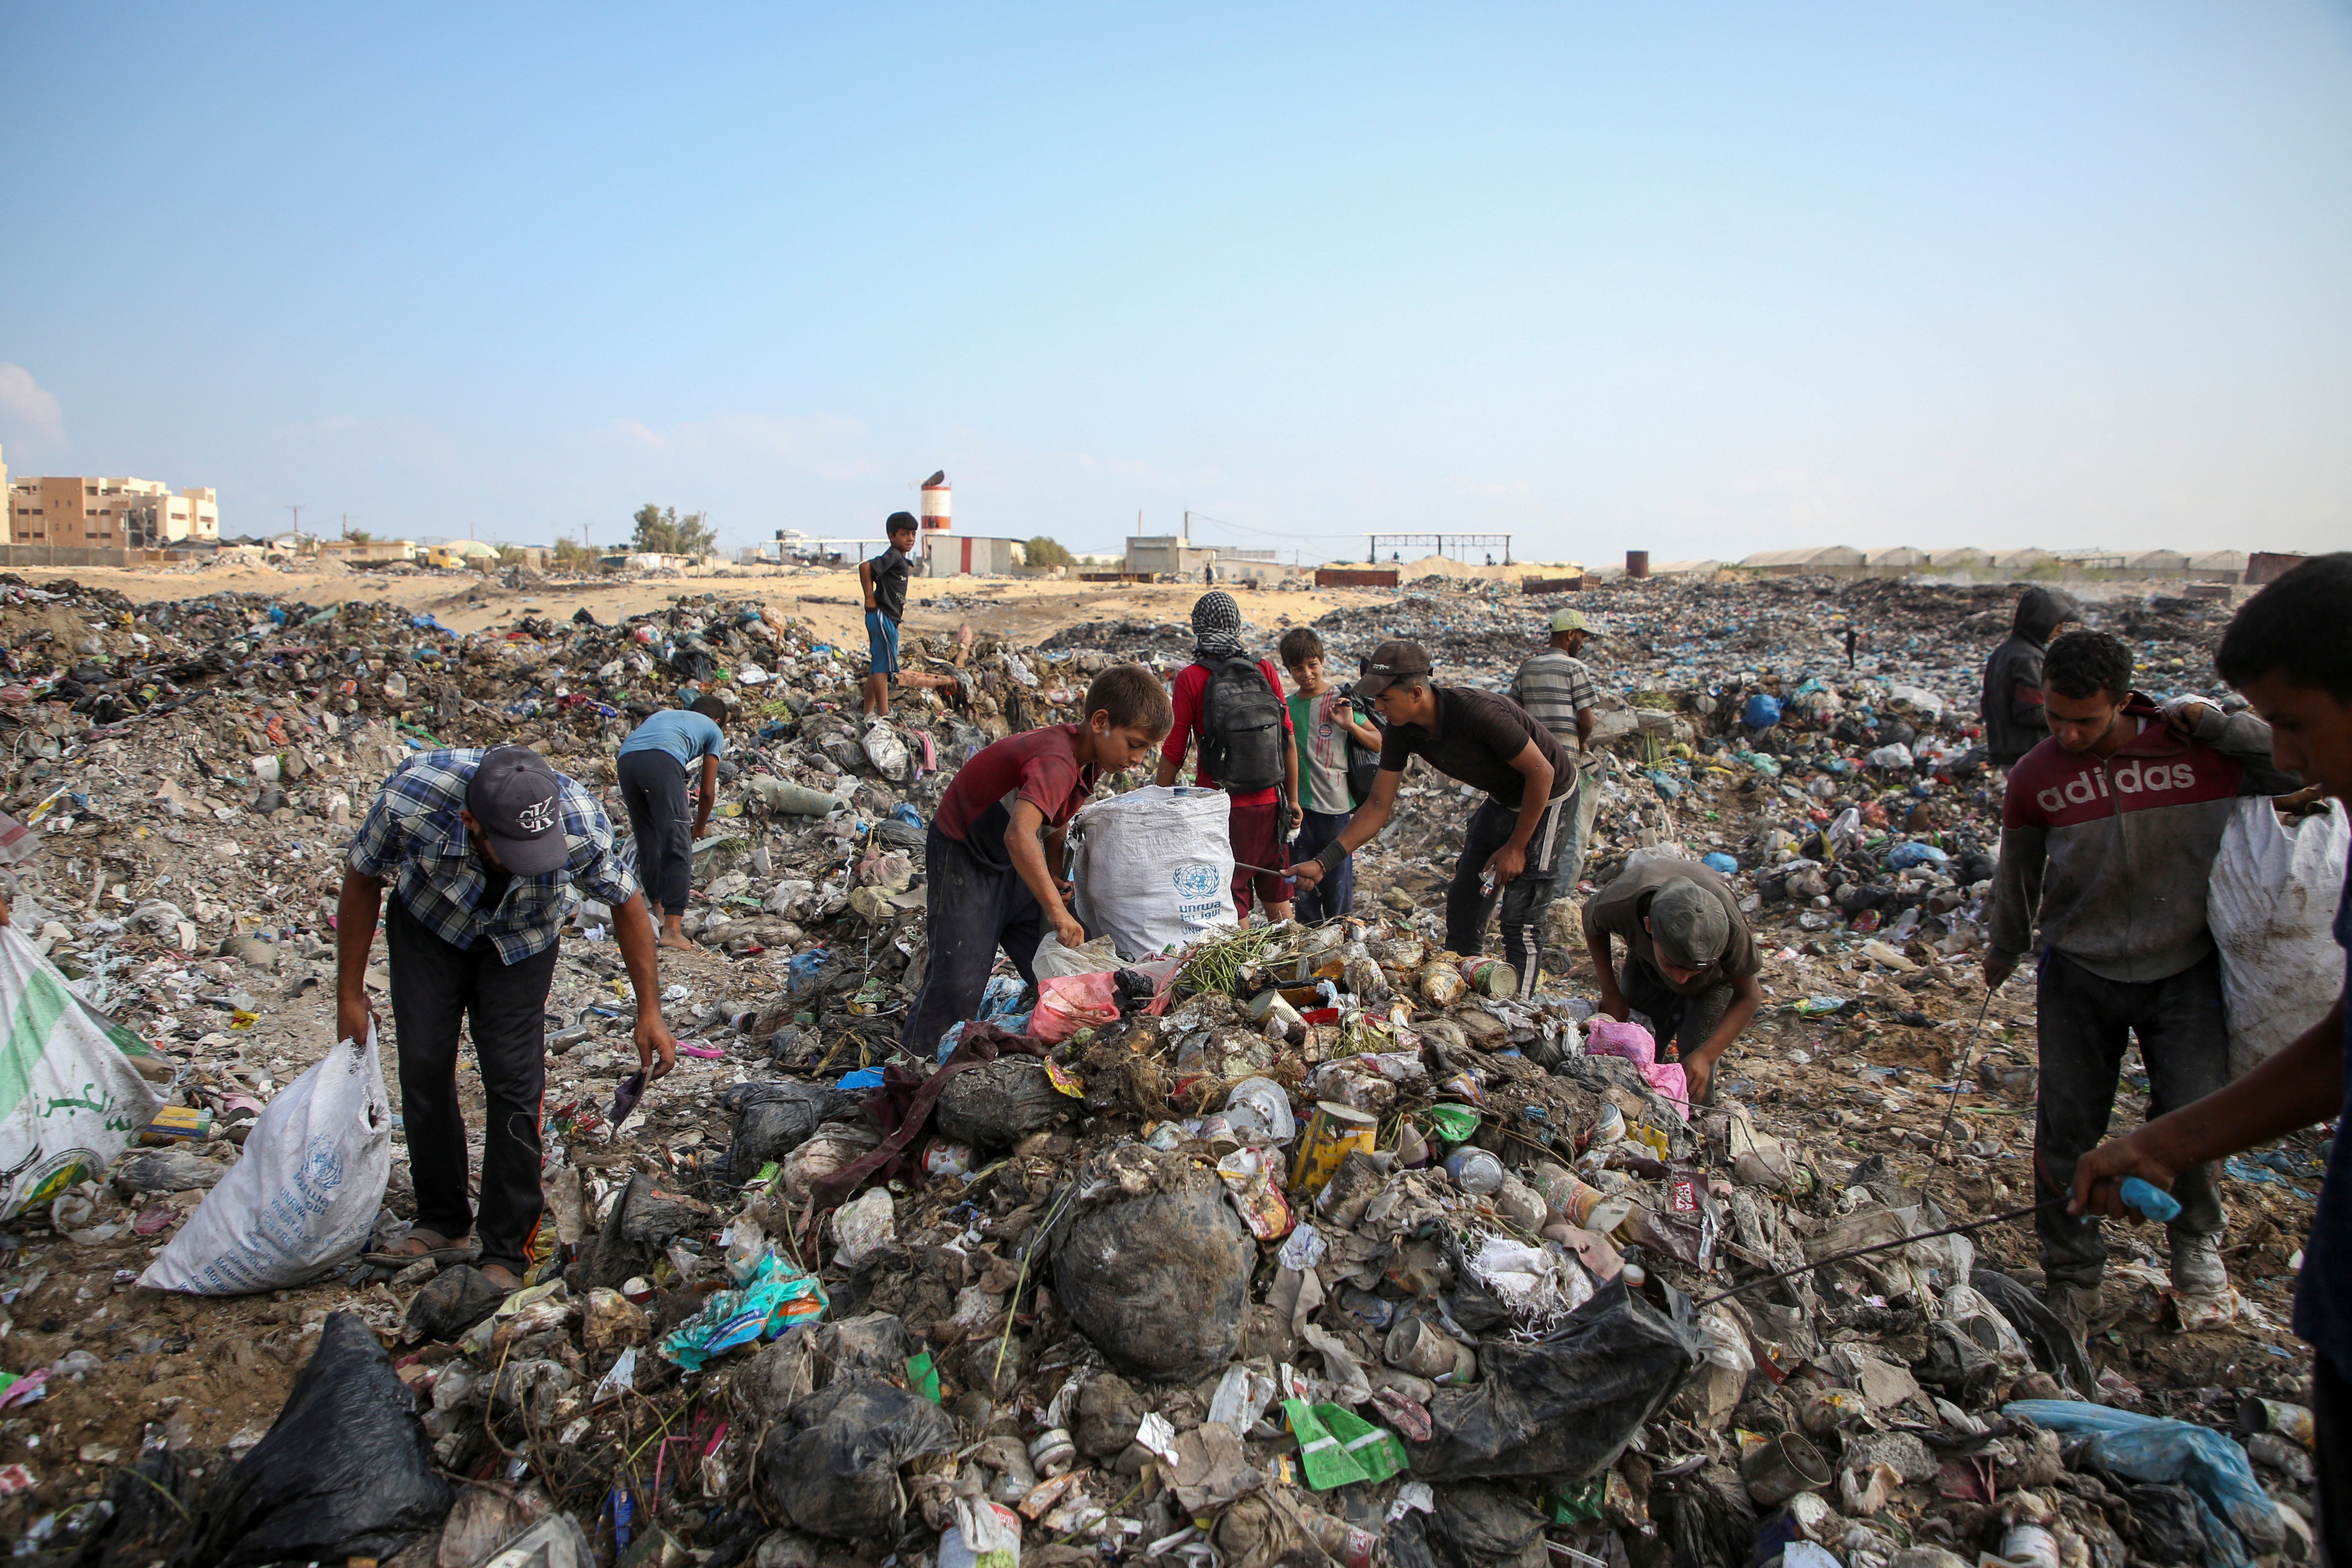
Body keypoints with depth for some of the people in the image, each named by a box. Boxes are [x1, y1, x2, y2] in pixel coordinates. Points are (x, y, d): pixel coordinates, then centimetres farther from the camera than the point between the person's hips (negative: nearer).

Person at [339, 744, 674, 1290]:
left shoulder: (581, 824, -37)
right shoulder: (409, 798, -36)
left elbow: (627, 901, -16)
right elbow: (363, 880, -14)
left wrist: (650, 1010, -12)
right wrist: (350, 995, -6)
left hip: (521, 942, -1)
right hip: (427, 924, 1)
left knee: (515, 1080, -10)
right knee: (424, 1068, -2)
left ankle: (506, 1251, 2)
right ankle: (442, 1222, 19)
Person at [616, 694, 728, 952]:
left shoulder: (664, 714, 42)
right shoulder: (714, 730, 28)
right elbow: (708, 792, 25)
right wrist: (699, 828, 42)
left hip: (625, 759, 5)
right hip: (662, 760, -5)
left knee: (647, 843, 20)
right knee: (678, 847, -4)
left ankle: (659, 909, 34)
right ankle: (672, 930, -12)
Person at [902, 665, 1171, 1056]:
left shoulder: (1091, 758, -5)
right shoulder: (1057, 762, -34)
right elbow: (1020, 835, -50)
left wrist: (1055, 878, 0)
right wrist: (1057, 912, -51)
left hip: (1018, 862, 9)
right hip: (965, 859, -9)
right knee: (961, 983, -12)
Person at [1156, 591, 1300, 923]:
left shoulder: (1191, 679, -9)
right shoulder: (1265, 670, -1)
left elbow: (1174, 754, -7)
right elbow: (1288, 741, 1)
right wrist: (1293, 799, 11)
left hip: (1223, 808, -3)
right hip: (1269, 803, 3)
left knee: (1233, 907, 7)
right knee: (1277, 897, 20)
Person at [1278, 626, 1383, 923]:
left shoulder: (1341, 701, -2)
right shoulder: (1287, 706, 8)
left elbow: (1379, 745, -4)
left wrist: (1350, 725, -19)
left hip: (1335, 808, -3)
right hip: (1298, 809, 3)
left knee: (1338, 886, 2)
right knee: (1301, 888, 8)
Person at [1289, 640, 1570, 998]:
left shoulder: (1477, 712, -35)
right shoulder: (1402, 731, -13)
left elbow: (1542, 773, -25)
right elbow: (1379, 805, -8)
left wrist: (1515, 847, -19)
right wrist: (1323, 863, -14)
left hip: (1546, 798, -7)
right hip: (1501, 800, 7)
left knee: (1521, 919, -9)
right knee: (1462, 905, 8)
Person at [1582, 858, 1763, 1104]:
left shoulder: (1731, 926, -43)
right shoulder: (1619, 904, -42)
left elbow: (1748, 996, -24)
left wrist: (1705, 1055, -34)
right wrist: (1610, 992, -14)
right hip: (1644, 961, 2)